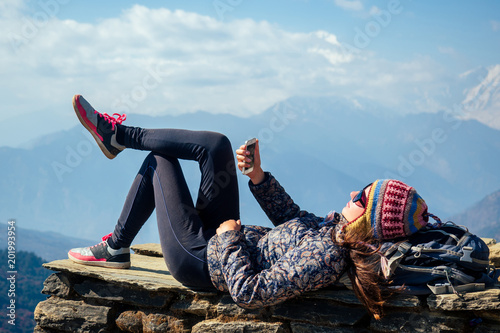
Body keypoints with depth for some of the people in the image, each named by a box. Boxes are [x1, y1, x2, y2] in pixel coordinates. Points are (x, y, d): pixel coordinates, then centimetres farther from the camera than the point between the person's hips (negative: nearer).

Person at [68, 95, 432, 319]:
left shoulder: (322, 259, -34)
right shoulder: (339, 228, -8)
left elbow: (248, 293, -35)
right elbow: (292, 216, 7)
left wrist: (230, 237, -23)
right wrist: (258, 175, -6)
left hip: (200, 260, -8)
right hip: (228, 237, 8)